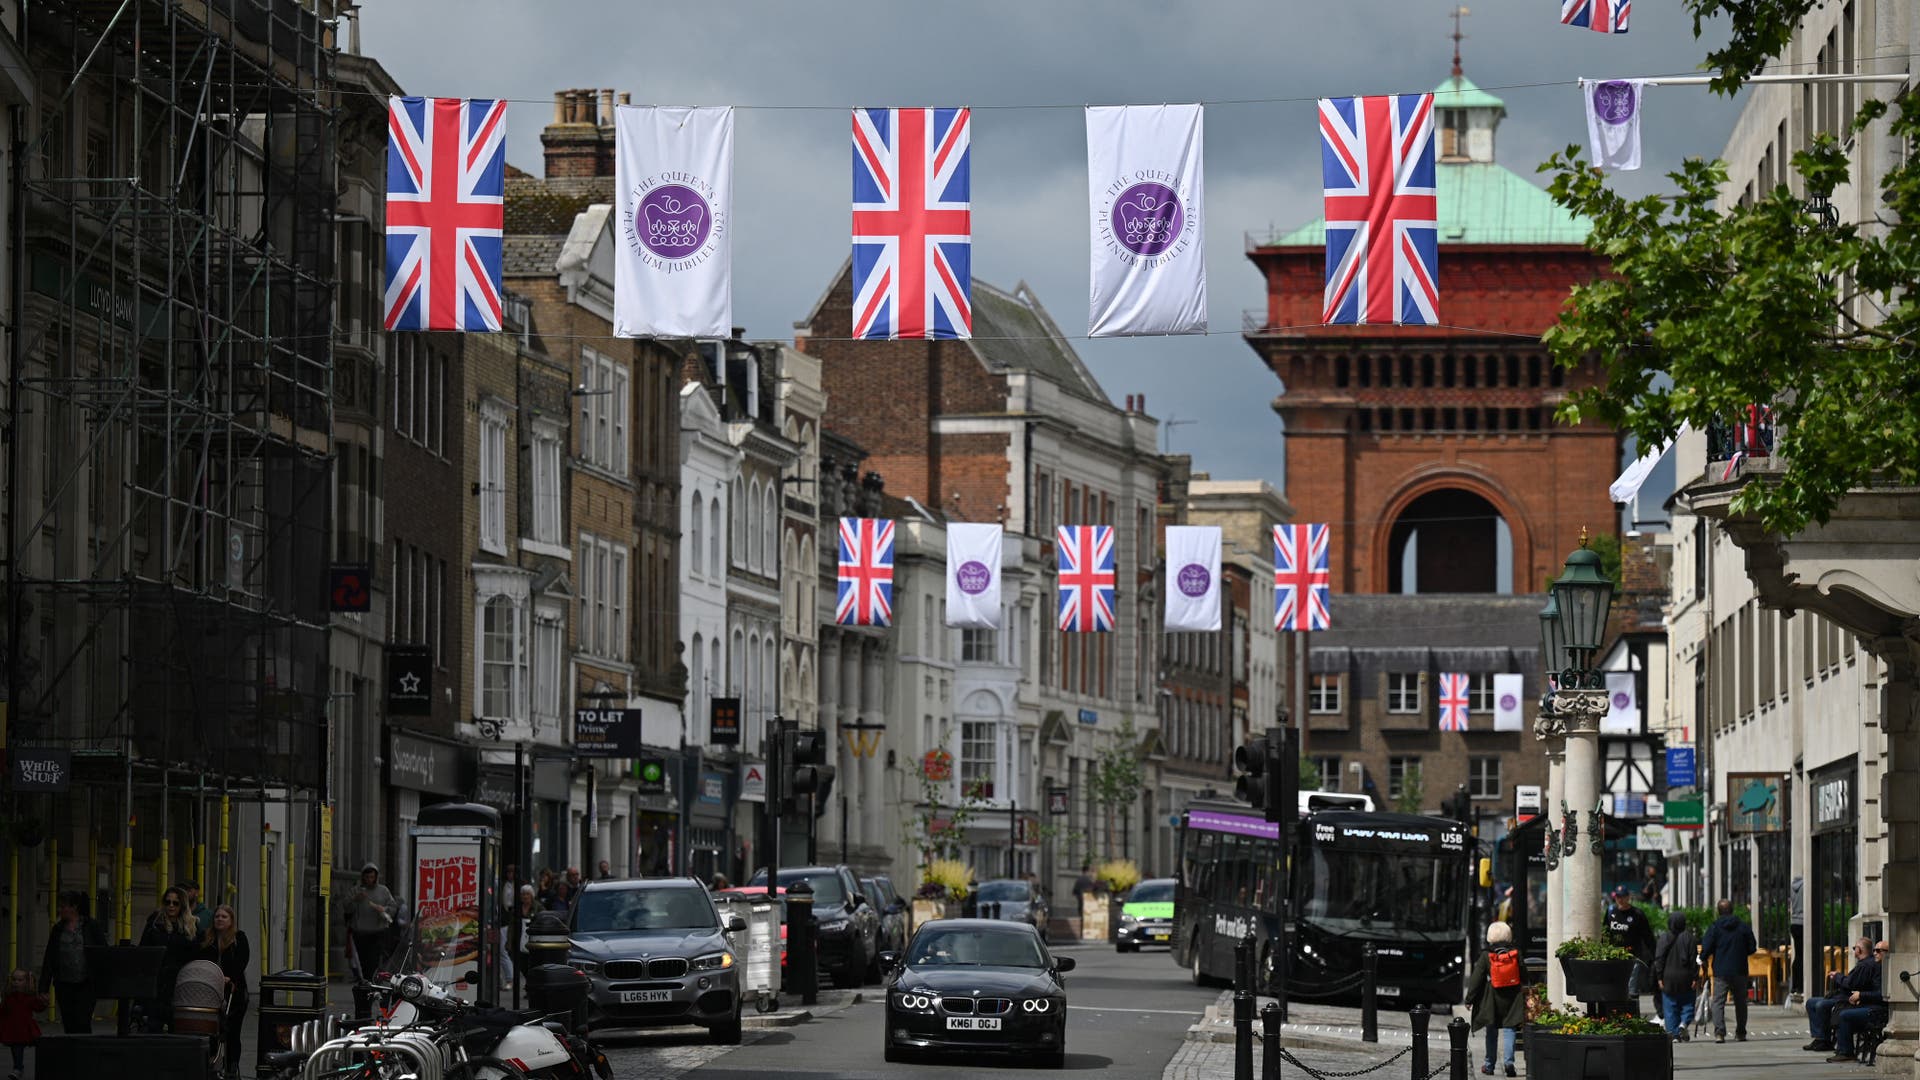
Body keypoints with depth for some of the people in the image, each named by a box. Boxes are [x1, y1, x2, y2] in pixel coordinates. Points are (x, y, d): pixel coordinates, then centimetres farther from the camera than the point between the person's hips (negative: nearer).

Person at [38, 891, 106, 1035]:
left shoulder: (92, 926, 0)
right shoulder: (58, 929, 10)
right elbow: (48, 960, 11)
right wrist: (43, 988, 5)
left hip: (85, 984, -4)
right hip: (64, 984, 4)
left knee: (82, 1023, -12)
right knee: (69, 1027, 4)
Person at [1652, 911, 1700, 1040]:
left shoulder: (1664, 938, 1)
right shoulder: (1689, 938, -4)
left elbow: (1658, 960, 0)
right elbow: (1693, 959, -6)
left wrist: (1659, 978, 2)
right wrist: (1695, 977, -3)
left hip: (1668, 977, 1)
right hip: (1685, 978, -1)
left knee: (1670, 1007, 6)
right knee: (1687, 1005, 8)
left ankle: (1673, 1034, 2)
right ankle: (1684, 1023, -18)